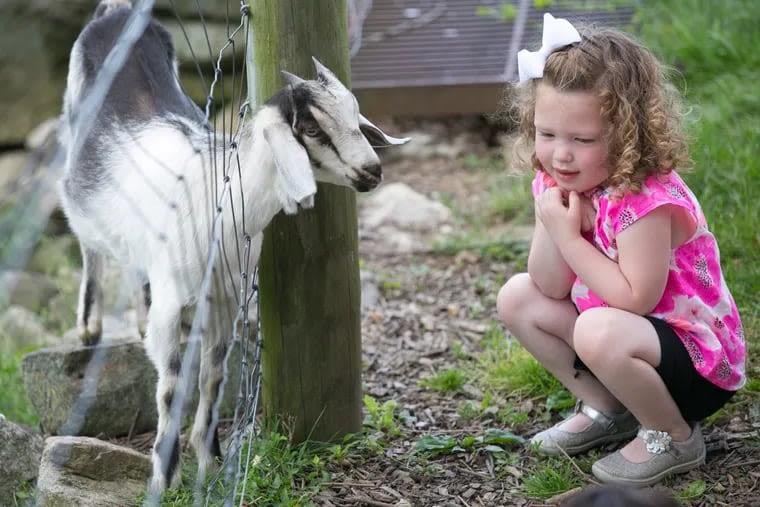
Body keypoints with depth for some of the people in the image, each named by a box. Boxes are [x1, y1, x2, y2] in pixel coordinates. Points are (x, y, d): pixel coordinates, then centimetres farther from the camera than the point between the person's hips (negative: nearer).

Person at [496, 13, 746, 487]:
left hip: (699, 360, -8)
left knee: (599, 332, -36)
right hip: (628, 337, 9)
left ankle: (673, 436, -7)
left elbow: (635, 301, -30)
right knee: (518, 296, 2)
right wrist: (550, 226, -23)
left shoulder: (647, 199, -29)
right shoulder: (559, 183, -5)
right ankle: (608, 409, 13)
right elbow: (552, 289, -5)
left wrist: (569, 237, -28)